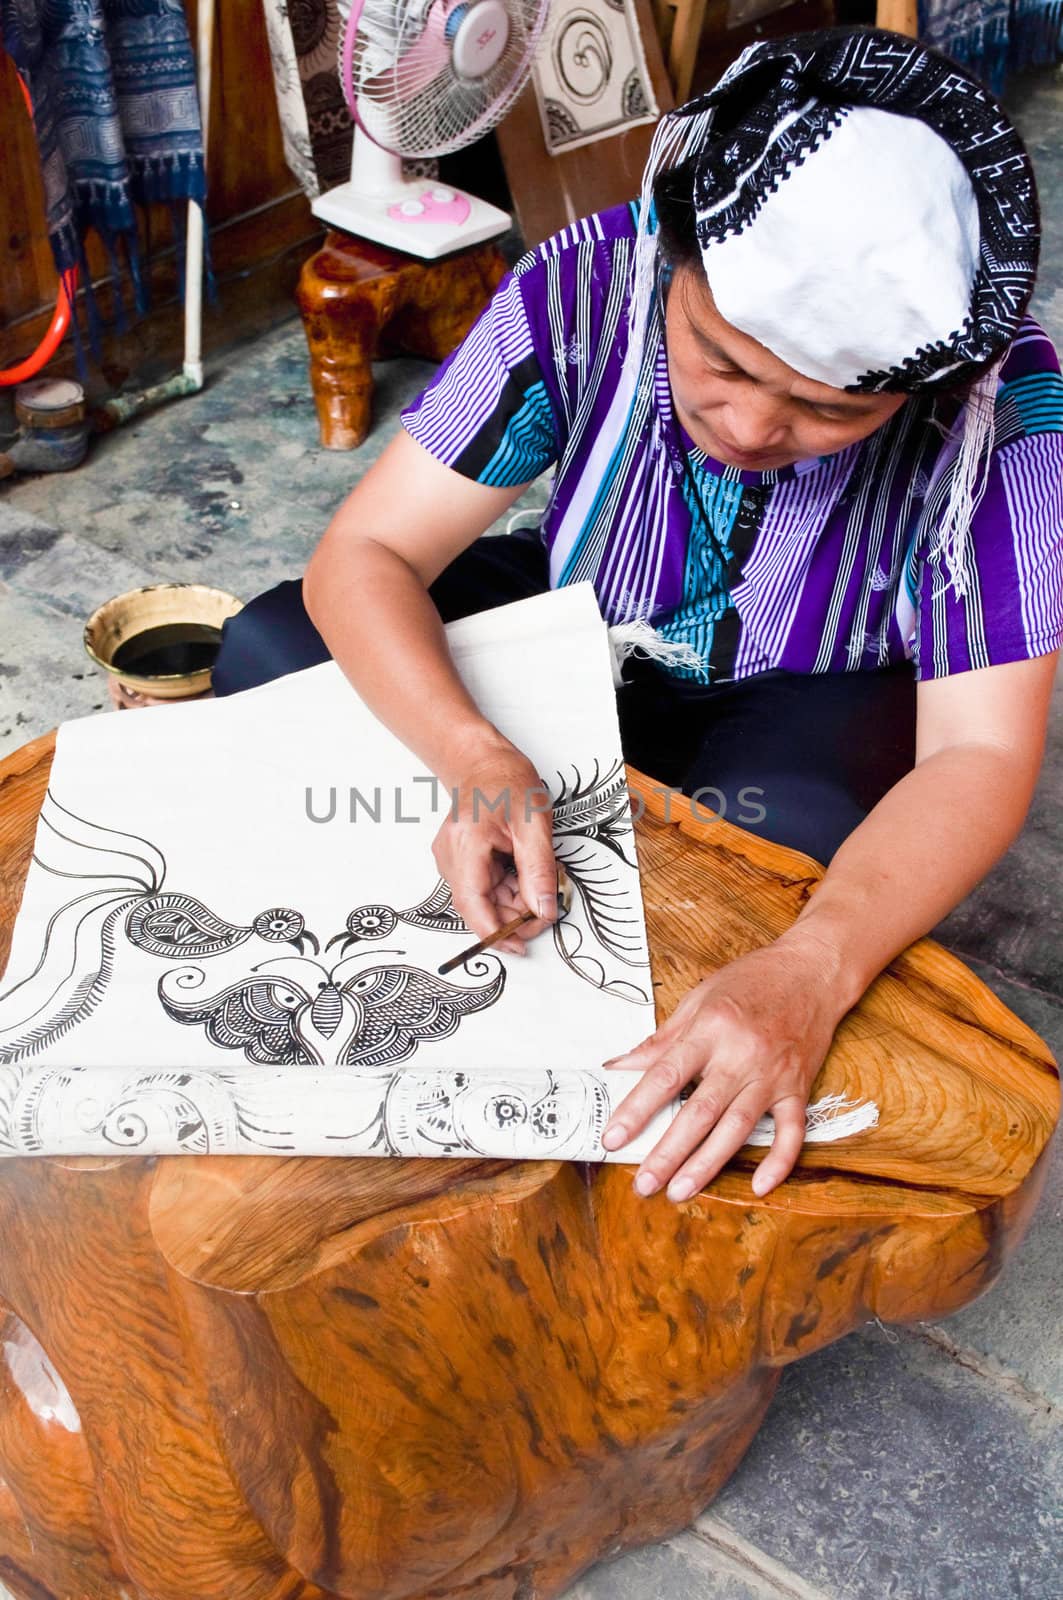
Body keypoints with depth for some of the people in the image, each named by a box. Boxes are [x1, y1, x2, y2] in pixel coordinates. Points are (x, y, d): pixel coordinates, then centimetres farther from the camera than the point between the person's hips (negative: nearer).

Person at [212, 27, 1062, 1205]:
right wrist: (485, 767, -43)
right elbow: (364, 553, -24)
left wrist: (811, 970, -51)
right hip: (589, 632, 3)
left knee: (781, 846, -37)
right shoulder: (588, 288, -26)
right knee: (269, 654, -18)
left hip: (810, 704, -2)